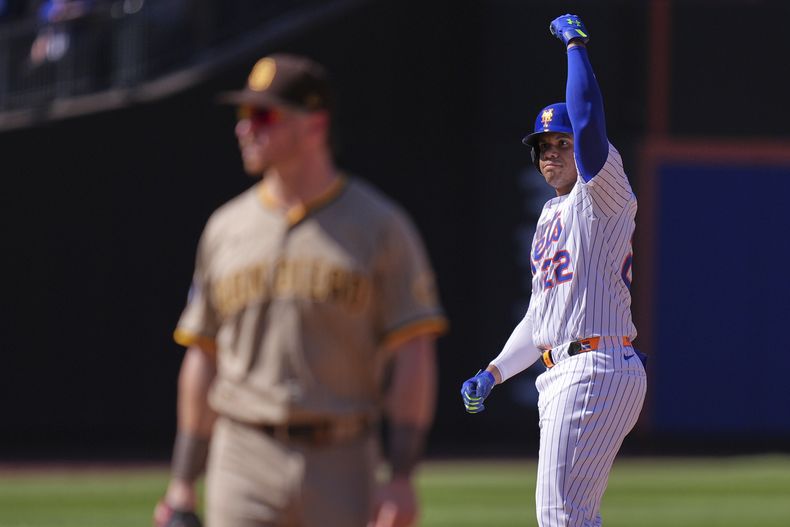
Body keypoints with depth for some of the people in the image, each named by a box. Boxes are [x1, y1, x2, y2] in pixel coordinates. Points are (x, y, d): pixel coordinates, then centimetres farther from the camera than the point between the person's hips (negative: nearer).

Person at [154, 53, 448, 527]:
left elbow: (413, 357, -5)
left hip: (343, 468, -2)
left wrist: (401, 476, -13)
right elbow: (202, 358, 14)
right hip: (244, 465, 2)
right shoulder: (227, 228, 10)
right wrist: (182, 484, 11)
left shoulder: (379, 226, -1)